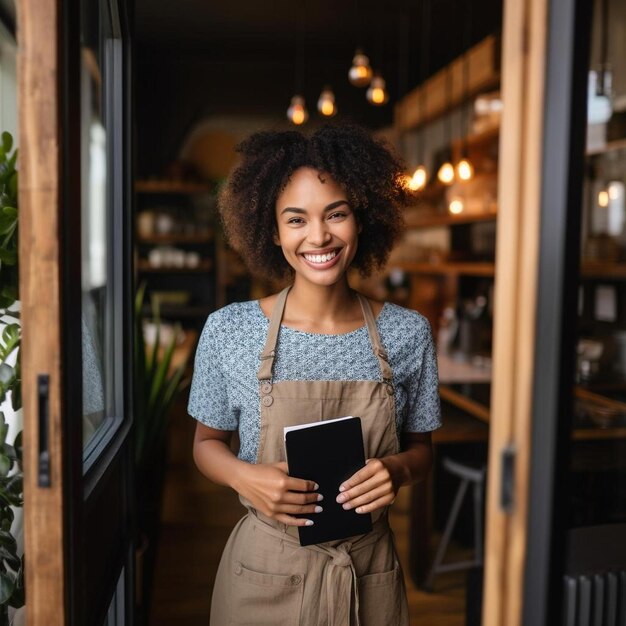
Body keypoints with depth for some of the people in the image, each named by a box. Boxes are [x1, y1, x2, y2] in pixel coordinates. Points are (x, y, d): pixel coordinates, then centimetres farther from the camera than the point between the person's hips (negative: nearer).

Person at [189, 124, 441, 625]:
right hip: (265, 570, -1)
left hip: (370, 575, 1)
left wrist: (398, 469, -17)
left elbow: (421, 448, 4)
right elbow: (208, 442, 2)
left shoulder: (408, 334, -7)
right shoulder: (228, 331, -11)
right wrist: (244, 477, -19)